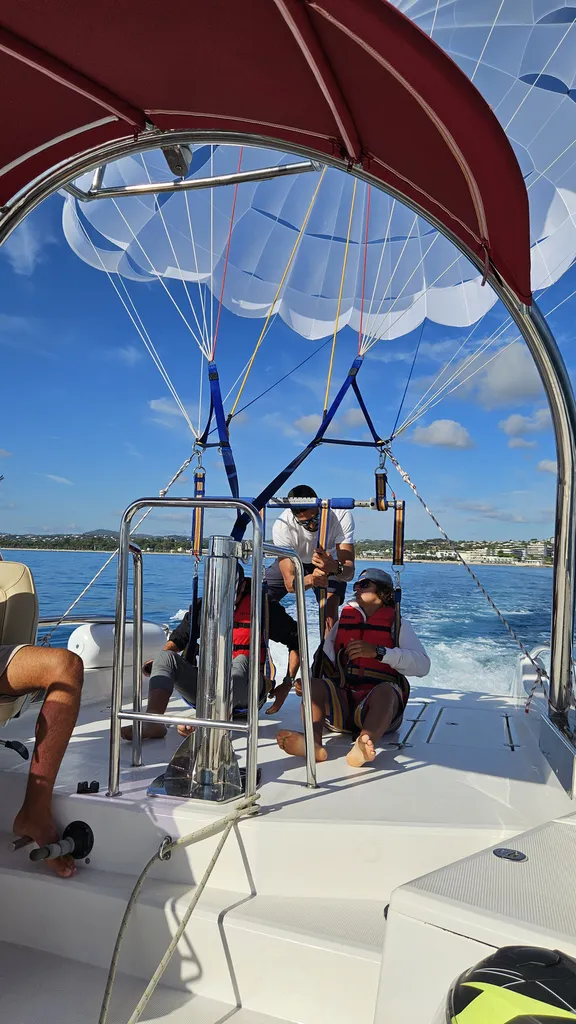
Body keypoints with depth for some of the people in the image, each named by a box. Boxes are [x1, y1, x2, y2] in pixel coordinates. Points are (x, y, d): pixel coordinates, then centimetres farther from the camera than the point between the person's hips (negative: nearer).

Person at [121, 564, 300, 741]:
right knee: (166, 657, -16)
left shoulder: (261, 607, -4)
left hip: (245, 692, -4)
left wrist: (287, 684, -10)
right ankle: (153, 722, -38)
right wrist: (158, 663, -4)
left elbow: (296, 641, 0)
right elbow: (178, 638, 17)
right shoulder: (203, 606, 7)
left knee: (242, 661, -35)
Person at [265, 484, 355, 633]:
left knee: (330, 607, -26)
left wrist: (335, 568, -60)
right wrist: (311, 580, -59)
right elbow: (290, 583, -37)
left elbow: (349, 572, -37)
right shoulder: (282, 526, -35)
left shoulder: (341, 516, -35)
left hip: (330, 562, -1)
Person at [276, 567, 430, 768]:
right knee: (315, 685, -24)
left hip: (380, 706, -3)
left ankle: (363, 746, -60)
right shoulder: (343, 623, 22)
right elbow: (323, 664, 12)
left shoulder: (398, 625, 11)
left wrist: (378, 652, -16)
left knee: (386, 689, -34)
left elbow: (422, 665, -6)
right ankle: (314, 743, -50)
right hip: (340, 704, 3)